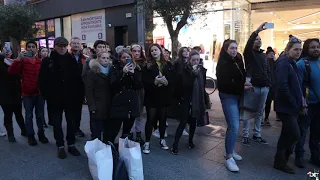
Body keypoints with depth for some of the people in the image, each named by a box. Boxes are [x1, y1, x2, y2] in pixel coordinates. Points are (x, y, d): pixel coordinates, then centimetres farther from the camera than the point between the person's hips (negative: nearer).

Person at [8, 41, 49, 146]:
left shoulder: (41, 62, 2)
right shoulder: (22, 61, -2)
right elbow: (11, 71, -15)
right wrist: (18, 59, -26)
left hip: (39, 93, 1)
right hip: (27, 94, -1)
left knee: (40, 115, 10)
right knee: (29, 116, 8)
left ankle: (41, 134, 22)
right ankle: (30, 136, 18)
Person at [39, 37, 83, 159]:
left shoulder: (72, 60, 1)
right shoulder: (47, 61, -2)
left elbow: (78, 79, 0)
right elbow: (42, 80, -4)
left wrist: (79, 94, -5)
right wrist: (47, 95, -8)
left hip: (70, 98, 1)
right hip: (55, 99, -1)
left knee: (71, 122, 10)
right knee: (57, 124, 9)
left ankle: (71, 145, 25)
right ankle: (60, 146, 23)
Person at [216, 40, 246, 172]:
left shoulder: (238, 61, 9)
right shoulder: (223, 64, -14)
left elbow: (242, 77, 19)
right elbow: (224, 83, -22)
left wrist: (245, 86, 0)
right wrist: (243, 88, -18)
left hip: (238, 96, 8)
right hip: (228, 96, -8)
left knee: (233, 125, 14)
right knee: (234, 126, -12)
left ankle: (230, 150, 28)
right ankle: (228, 157, -3)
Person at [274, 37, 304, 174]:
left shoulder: (292, 63, 16)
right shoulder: (283, 63, -13)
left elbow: (296, 86, 17)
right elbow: (282, 86, -23)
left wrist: (301, 103, 6)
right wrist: (295, 104, -17)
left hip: (292, 106, 9)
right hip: (286, 106, -9)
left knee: (287, 134, 14)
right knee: (295, 135, -7)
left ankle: (280, 161, 27)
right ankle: (280, 161, 10)